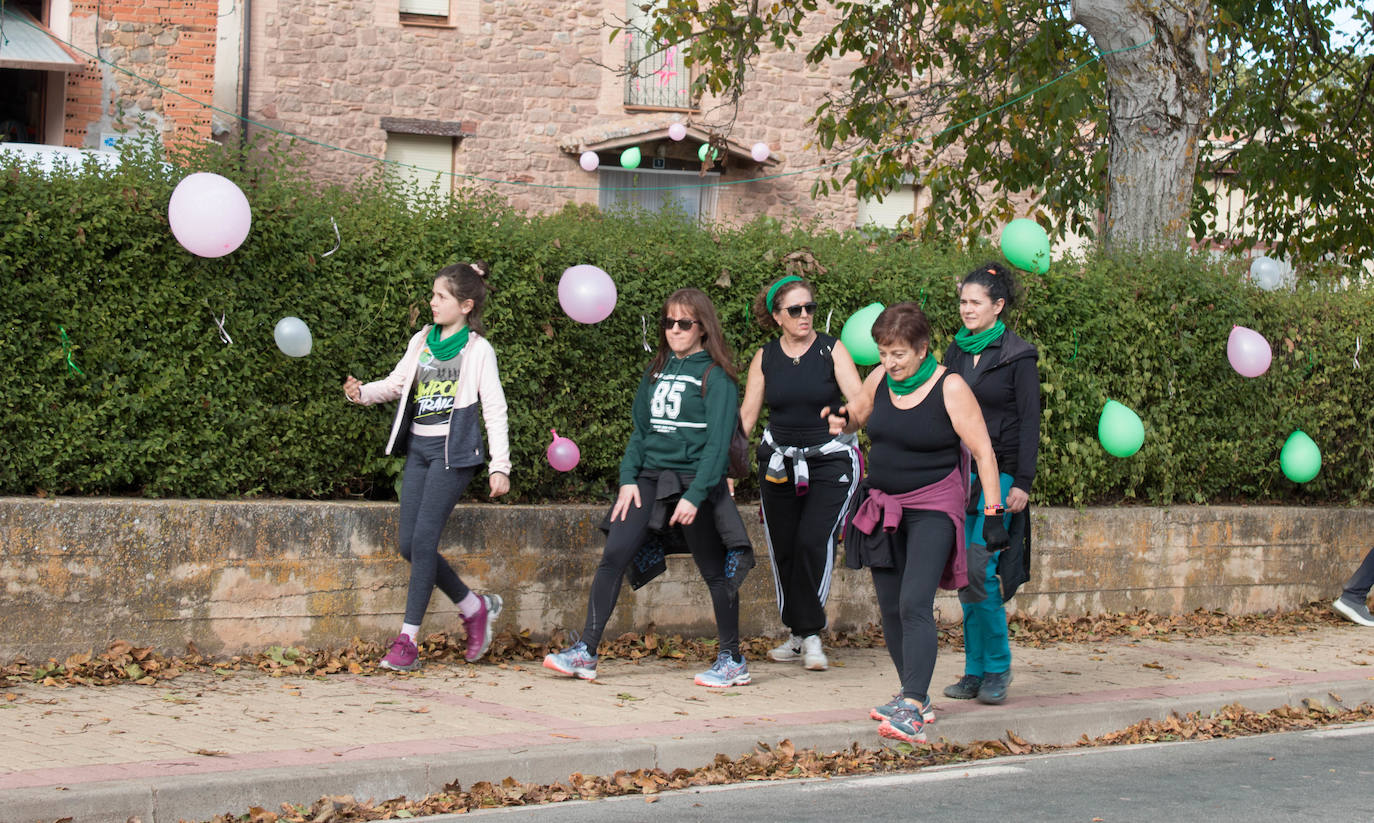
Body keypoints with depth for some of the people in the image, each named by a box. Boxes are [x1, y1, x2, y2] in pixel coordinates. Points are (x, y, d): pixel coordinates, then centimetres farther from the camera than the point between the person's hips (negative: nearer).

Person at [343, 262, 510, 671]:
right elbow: (396, 383, 14)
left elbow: (494, 409, -3)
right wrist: (363, 392, -7)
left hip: (453, 451, -6)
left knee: (423, 539, -12)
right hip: (418, 448, 6)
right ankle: (475, 607, 20)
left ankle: (407, 640, -8)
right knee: (409, 544, 1)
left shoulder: (477, 349, -1)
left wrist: (500, 465, -8)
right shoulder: (422, 341, 14)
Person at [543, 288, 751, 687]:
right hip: (649, 479, 5)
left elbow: (718, 442, -12)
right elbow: (641, 429, 15)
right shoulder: (657, 371, 14)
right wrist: (628, 479, 2)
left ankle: (733, 661, 18)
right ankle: (585, 652, -7)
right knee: (614, 555, -8)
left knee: (715, 571, 5)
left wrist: (695, 496, -19)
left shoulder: (716, 376, -5)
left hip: (695, 483, -5)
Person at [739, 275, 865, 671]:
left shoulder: (832, 350, -3)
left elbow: (861, 400, -12)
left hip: (830, 460, -3)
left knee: (813, 541, -16)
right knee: (783, 548, 4)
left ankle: (812, 634, -6)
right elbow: (747, 413, 6)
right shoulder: (764, 357, 4)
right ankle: (797, 633, 19)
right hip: (779, 461, 3)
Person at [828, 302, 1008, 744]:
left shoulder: (949, 388, -13)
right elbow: (857, 416, 20)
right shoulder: (880, 379, 2)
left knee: (915, 604, -19)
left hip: (933, 508, -6)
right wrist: (842, 420, -5)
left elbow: (983, 451, -12)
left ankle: (912, 711, -25)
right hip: (883, 507, 6)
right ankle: (916, 697, 23)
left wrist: (994, 514, -16)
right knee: (890, 608, 9)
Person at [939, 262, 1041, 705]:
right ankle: (975, 671, 11)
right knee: (965, 573, 4)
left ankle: (998, 668, 0)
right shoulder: (956, 352, 12)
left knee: (980, 569, -14)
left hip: (999, 473, -6)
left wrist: (1022, 484, -12)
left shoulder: (1018, 356, -5)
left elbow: (1030, 423, -7)